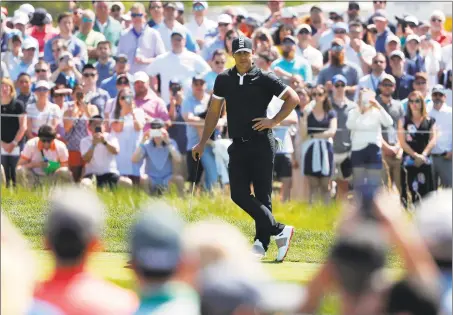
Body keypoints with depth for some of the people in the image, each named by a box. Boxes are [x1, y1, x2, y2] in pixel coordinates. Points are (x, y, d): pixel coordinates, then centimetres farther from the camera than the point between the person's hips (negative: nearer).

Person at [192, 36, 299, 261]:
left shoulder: (264, 79, -2)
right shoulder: (224, 80, 10)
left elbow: (292, 98, -1)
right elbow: (214, 112, 18)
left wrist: (274, 121, -9)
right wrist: (202, 143, 15)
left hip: (262, 143, -4)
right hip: (238, 145, 4)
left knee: (262, 195, -4)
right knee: (239, 194, -7)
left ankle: (261, 243, 2)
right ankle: (279, 231, -4)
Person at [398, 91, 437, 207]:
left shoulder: (430, 121, 10)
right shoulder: (404, 121, 7)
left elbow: (432, 141, 1)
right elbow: (402, 142, -1)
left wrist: (423, 155, -14)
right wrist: (416, 155, -12)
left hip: (425, 161, 1)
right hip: (409, 161, -1)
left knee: (425, 193, -3)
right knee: (408, 193, -4)